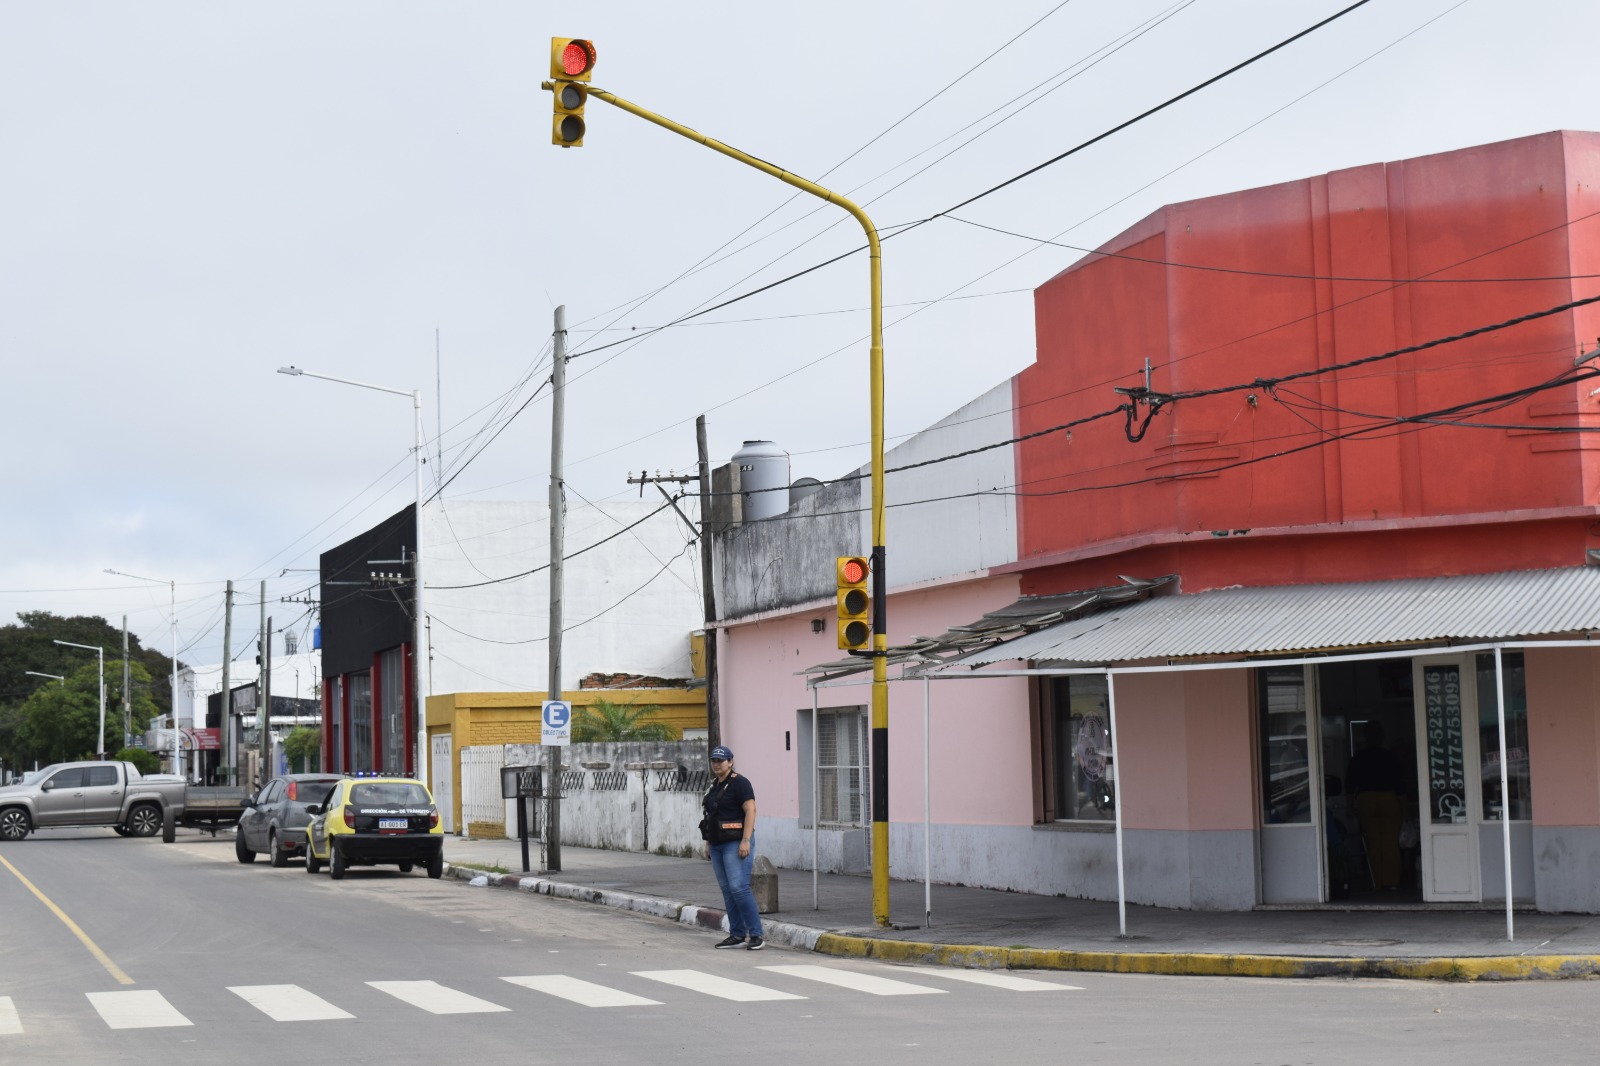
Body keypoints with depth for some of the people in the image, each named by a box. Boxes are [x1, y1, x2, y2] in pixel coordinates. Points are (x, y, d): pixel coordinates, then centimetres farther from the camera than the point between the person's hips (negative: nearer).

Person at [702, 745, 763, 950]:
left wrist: (746, 840, -22)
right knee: (727, 890, 7)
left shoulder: (739, 783, -9)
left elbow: (750, 810, -16)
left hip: (735, 842, -9)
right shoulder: (714, 785, 17)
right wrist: (709, 841, 19)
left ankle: (756, 935, -13)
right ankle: (737, 935, 10)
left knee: (739, 887, -16)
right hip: (718, 844, 9)